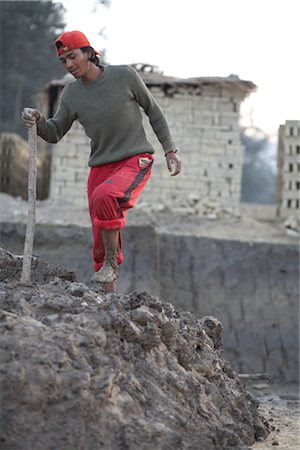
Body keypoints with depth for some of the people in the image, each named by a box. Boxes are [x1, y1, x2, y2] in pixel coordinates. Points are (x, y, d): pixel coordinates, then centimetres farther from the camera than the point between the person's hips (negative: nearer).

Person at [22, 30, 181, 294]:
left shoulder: (125, 76, -6)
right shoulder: (71, 94, 2)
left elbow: (153, 110, 5)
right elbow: (54, 134, 9)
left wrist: (170, 150, 3)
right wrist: (38, 121, -13)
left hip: (135, 162, -4)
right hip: (101, 168, 4)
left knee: (103, 196, -34)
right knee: (102, 243, 2)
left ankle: (112, 263, -17)